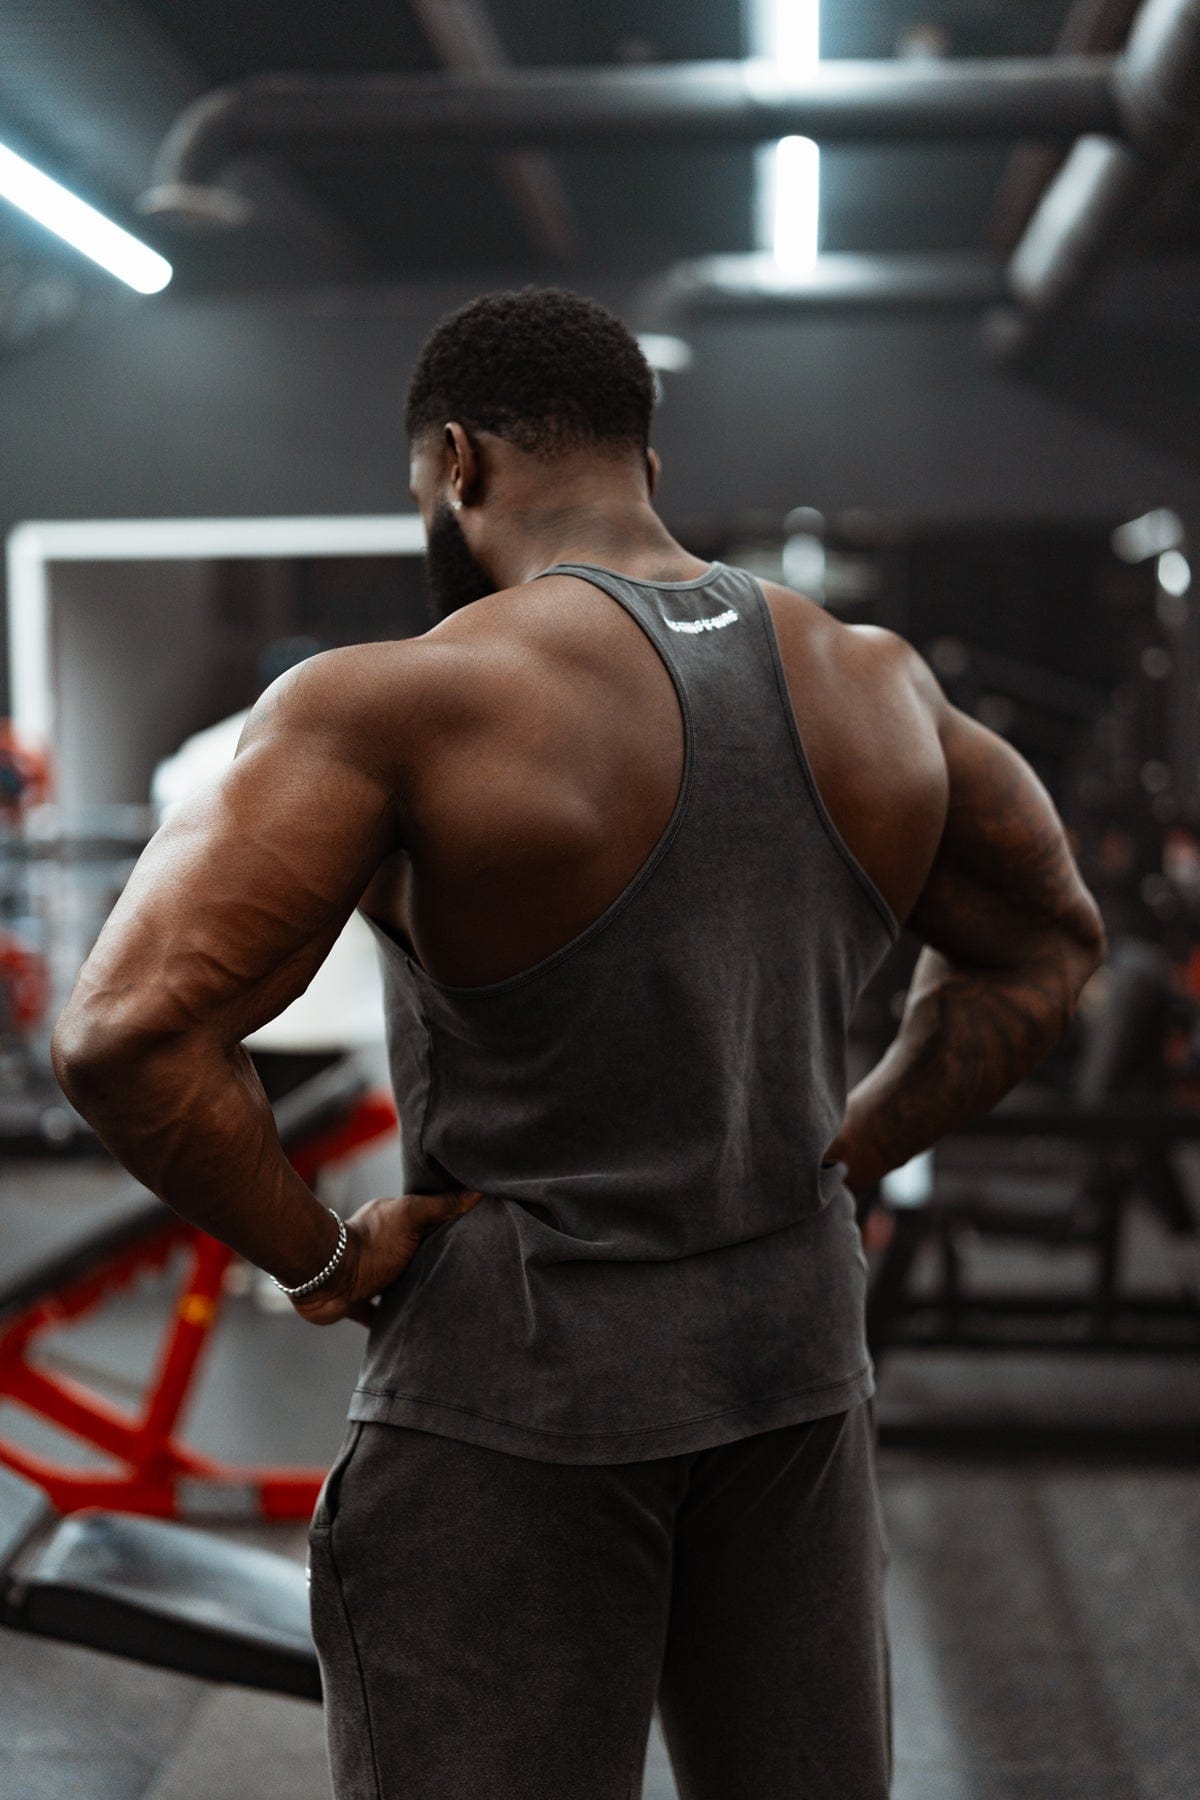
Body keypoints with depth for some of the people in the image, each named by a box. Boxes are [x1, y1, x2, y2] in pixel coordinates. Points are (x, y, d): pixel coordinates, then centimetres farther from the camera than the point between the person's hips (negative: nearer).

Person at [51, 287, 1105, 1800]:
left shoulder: (393, 707, -16)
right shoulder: (877, 688, 1)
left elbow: (126, 1031, -24)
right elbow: (1048, 947, 15)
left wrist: (316, 1258, -11)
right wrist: (846, 1155, 12)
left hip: (515, 1374, -5)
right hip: (799, 1360, 6)